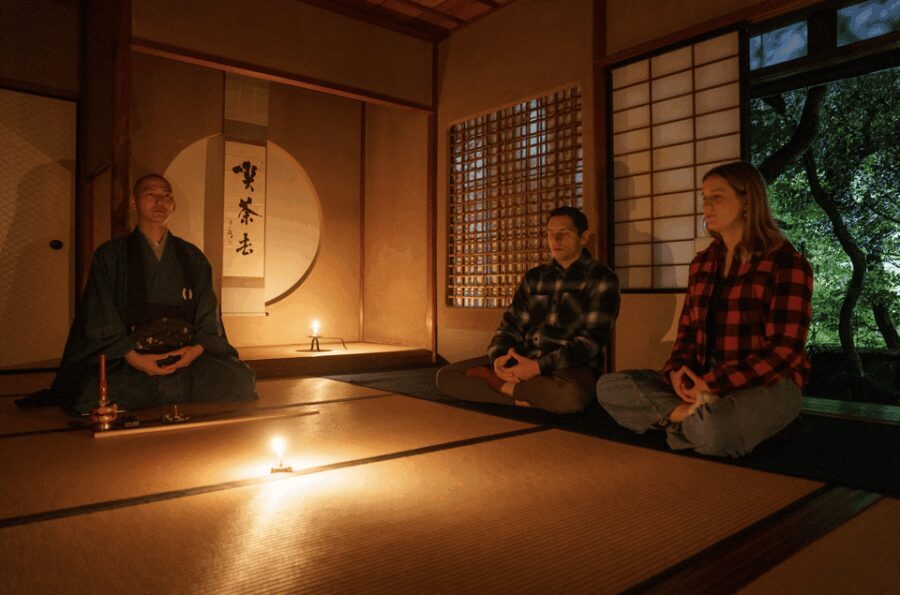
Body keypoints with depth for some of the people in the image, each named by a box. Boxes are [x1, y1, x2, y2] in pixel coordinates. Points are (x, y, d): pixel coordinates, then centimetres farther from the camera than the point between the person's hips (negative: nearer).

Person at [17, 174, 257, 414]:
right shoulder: (111, 255, 9)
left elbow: (208, 315, 10)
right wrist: (132, 356, -13)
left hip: (187, 357, 3)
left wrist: (197, 349, -9)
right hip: (126, 362, -2)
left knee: (240, 380, -24)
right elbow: (101, 319, 2)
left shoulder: (192, 257, 15)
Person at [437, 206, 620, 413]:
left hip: (570, 366, -4)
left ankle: (498, 384, -18)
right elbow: (512, 325, 11)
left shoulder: (601, 279, 0)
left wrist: (538, 366, -21)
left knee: (570, 395, -42)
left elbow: (592, 338, -11)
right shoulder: (534, 277, 16)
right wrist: (498, 358, -13)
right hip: (522, 361, 5)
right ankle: (523, 398, -19)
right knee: (446, 376, -11)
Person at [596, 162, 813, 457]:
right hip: (702, 382, 7)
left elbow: (784, 349, -14)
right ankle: (694, 412, -18)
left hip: (766, 384, -6)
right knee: (608, 387, -8)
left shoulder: (786, 263, -8)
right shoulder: (702, 263, 12)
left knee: (712, 429, -41)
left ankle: (686, 414, -9)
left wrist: (714, 385, -20)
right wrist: (676, 371, -8)